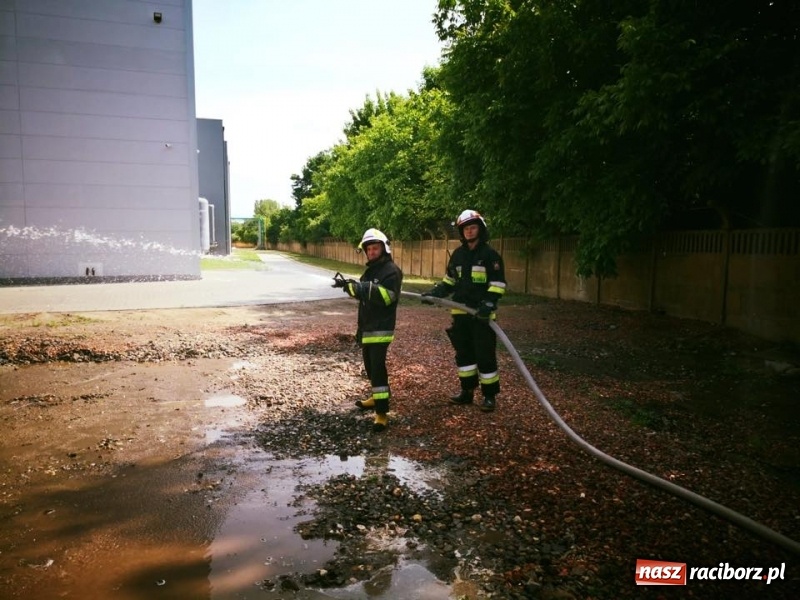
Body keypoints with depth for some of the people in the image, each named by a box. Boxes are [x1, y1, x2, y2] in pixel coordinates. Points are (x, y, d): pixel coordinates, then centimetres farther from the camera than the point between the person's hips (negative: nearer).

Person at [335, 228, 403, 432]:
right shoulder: (370, 270, 18)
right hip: (367, 326, 10)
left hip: (381, 327, -10)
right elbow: (363, 293, 19)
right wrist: (351, 286, -1)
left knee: (377, 366, -15)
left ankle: (382, 413, -14)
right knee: (370, 363, 20)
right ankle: (379, 396, 39)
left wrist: (365, 287, -32)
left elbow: (386, 296, -25)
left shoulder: (391, 270, -12)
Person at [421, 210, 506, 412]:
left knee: (485, 355, -3)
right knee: (464, 354, 13)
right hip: (460, 313, 6)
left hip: (482, 314, -6)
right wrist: (434, 293, 4)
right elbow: (449, 281, 19)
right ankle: (467, 391, 25)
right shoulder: (458, 254, 11)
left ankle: (489, 396, 9)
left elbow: (498, 284, -10)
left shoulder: (490, 254, -6)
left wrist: (488, 304, -23)